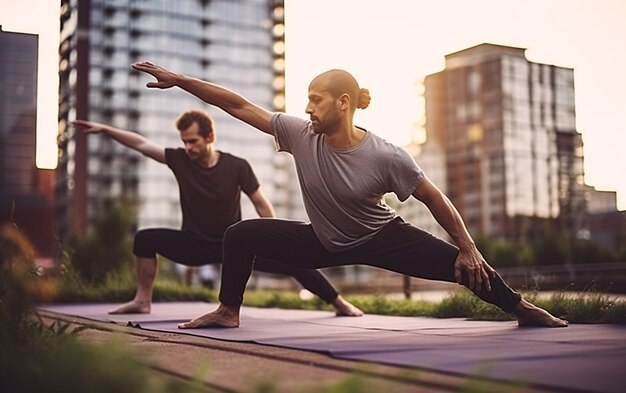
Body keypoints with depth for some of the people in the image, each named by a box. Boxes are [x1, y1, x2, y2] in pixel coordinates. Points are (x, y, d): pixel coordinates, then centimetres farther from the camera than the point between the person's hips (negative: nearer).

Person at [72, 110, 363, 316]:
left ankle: (340, 304, 3)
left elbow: (262, 205, -11)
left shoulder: (237, 167, -16)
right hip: (195, 244, 2)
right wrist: (104, 129, -11)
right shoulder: (180, 160, -11)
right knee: (145, 238, -17)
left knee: (294, 261, -12)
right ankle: (143, 301, -5)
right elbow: (141, 143, -8)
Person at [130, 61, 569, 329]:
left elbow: (435, 199, -17)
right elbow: (239, 105, -18)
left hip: (381, 239, -3)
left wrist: (469, 248, -13)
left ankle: (522, 307, 14)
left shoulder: (385, 157, -27)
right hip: (323, 242, 3)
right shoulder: (301, 134, -20)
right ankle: (228, 311, 11)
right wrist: (178, 79, -20)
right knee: (241, 233, -7)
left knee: (465, 265, -12)